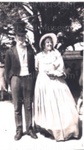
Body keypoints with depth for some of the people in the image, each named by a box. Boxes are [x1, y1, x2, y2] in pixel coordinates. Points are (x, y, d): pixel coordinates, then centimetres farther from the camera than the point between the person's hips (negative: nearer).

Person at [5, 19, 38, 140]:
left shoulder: (30, 51, 8)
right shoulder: (10, 52, 2)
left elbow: (33, 67, 11)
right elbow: (7, 69, 4)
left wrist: (32, 79, 3)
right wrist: (10, 81, -1)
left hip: (28, 79, 1)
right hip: (16, 79, -1)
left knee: (28, 106, 7)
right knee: (17, 107, 4)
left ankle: (29, 128, 17)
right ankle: (19, 130, 14)